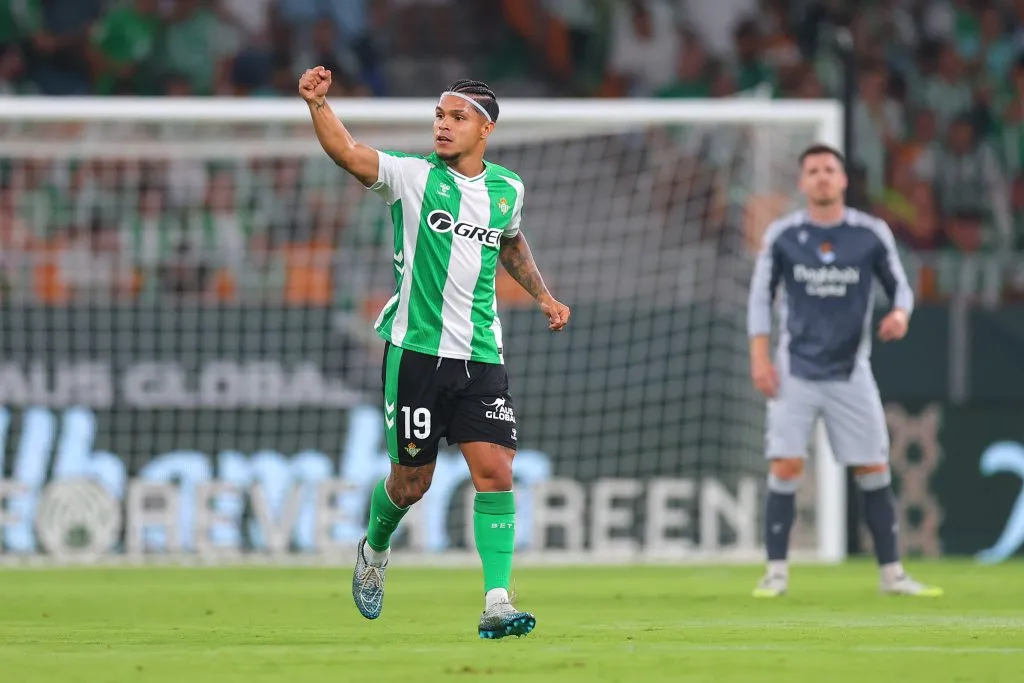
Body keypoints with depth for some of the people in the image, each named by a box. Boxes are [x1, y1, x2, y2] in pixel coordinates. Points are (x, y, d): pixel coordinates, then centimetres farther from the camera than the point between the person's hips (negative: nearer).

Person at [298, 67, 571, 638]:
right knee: (411, 481, 5)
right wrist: (318, 103, -33)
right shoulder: (414, 176, -3)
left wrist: (544, 296, 25)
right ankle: (375, 548, 37)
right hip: (416, 350, -3)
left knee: (496, 472, -10)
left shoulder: (507, 189, 10)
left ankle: (497, 603, -11)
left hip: (482, 356, 3)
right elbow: (350, 154, -18)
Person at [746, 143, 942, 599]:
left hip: (851, 372, 1)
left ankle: (891, 573, 9)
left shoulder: (872, 234, -1)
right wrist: (760, 358, -4)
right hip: (796, 370, -1)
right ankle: (776, 573, -2)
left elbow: (900, 287, 7)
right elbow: (760, 296, 5)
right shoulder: (782, 235, -1)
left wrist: (900, 314, -16)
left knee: (874, 471, 0)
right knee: (787, 467, -11)